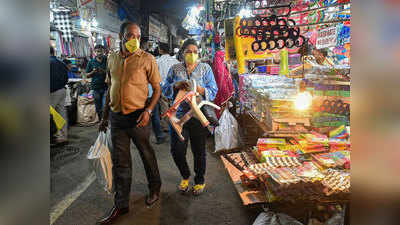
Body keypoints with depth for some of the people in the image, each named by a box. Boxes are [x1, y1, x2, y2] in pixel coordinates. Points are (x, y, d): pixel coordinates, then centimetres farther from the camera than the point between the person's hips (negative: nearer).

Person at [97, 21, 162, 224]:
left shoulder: (147, 59, -5)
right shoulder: (112, 59, 10)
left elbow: (157, 89, -3)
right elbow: (110, 89, 16)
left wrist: (148, 110, -18)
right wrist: (105, 116, 16)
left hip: (137, 116, -4)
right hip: (116, 117, 5)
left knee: (147, 155, 12)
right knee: (120, 162, 10)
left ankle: (155, 189, 37)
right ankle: (121, 204, 25)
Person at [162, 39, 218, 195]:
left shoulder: (205, 68, 4)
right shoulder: (175, 69, 9)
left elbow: (213, 91, -2)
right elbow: (165, 89, 4)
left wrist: (200, 89, -21)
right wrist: (176, 85, -16)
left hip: (198, 116, -1)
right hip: (178, 114, 2)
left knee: (199, 151, 7)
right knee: (176, 150, 2)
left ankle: (200, 180, 31)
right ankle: (185, 176, 32)